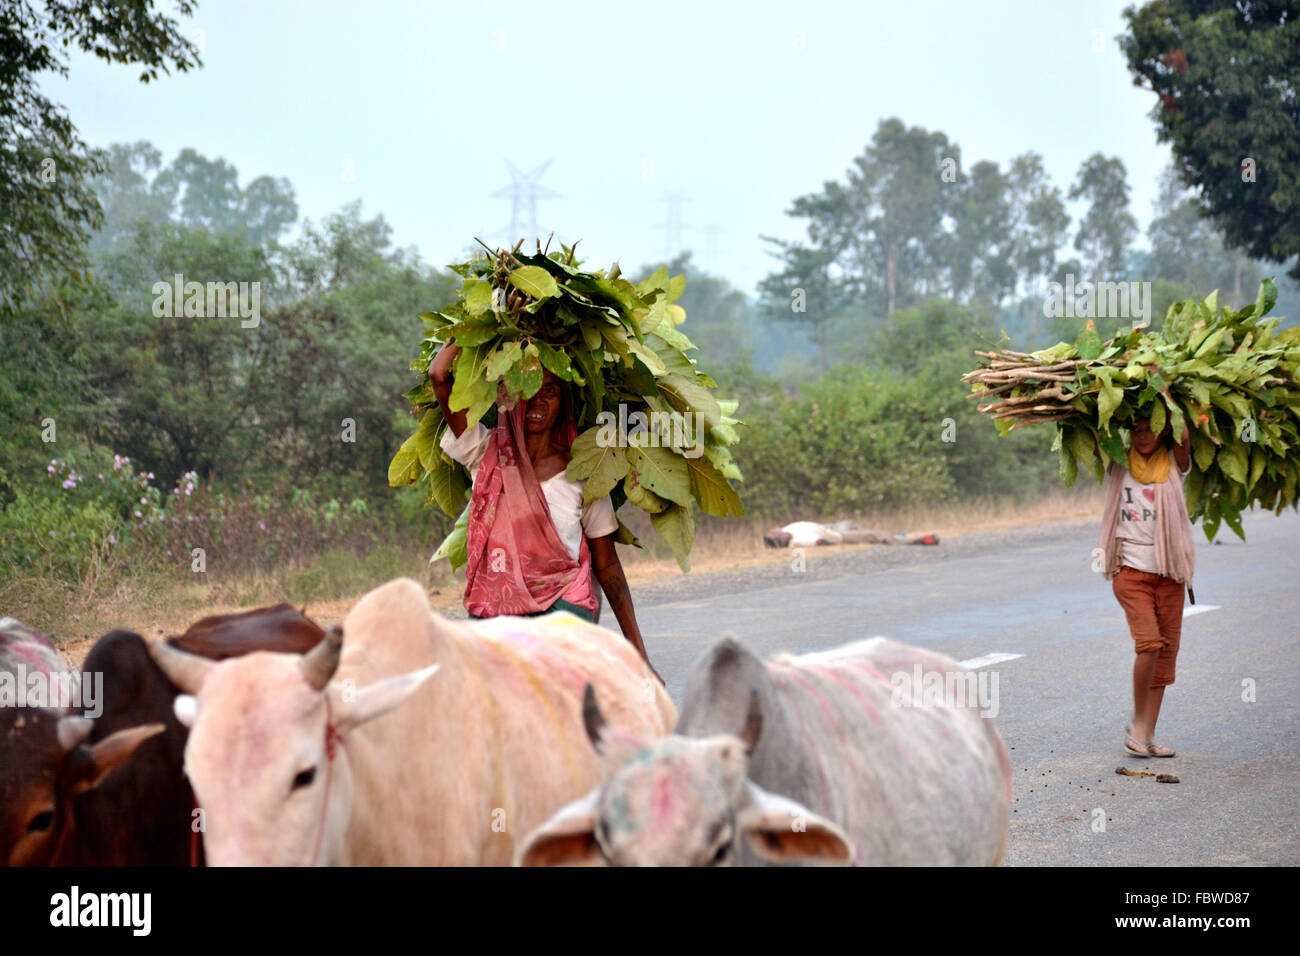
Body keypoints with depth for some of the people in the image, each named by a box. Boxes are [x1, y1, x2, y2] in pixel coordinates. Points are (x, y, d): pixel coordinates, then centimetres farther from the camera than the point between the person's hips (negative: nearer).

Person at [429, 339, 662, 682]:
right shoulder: (487, 454, 6)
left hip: (563, 609, -2)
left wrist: (639, 654, 6)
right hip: (492, 614, 2)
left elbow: (607, 565, 9)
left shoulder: (580, 474, 5)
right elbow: (439, 375, -4)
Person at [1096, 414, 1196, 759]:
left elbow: (1183, 438, -14)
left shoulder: (1173, 463, 4)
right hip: (1131, 568, -2)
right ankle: (1138, 721, -2)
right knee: (1149, 642, -18)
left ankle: (1147, 734, 9)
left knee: (1166, 650, 2)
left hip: (1169, 570, 2)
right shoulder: (1120, 464, 5)